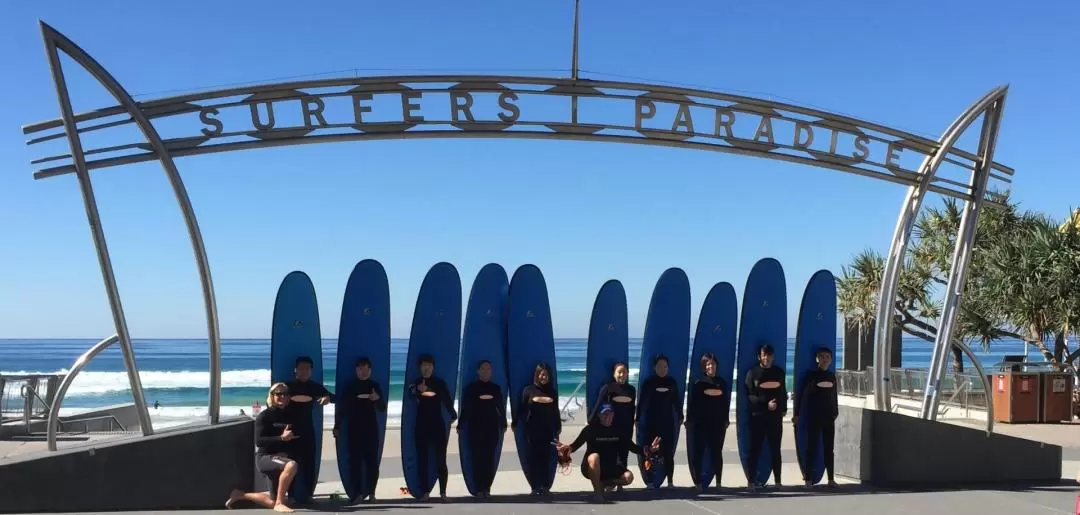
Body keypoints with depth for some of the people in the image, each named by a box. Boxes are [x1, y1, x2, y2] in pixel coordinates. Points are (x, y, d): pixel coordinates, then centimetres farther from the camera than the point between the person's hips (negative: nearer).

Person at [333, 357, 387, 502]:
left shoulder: (375, 386, 8)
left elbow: (382, 408, 8)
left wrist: (378, 399, -13)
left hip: (371, 429, 1)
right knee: (355, 461, -4)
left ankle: (371, 493, -1)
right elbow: (340, 408, 5)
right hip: (354, 430, -1)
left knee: (372, 461, -3)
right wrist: (337, 426, -1)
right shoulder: (349, 387, 5)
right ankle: (358, 493, 0)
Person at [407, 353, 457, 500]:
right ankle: (425, 492, 6)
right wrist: (418, 390, -43)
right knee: (422, 459, 1)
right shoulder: (416, 383, 2)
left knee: (440, 459, -2)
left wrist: (453, 415, -10)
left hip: (438, 425, 0)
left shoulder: (440, 383, 7)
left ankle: (443, 492, 0)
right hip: (421, 426, 0)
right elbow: (411, 393, -22)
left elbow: (447, 400, 4)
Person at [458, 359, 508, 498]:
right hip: (475, 428, -2)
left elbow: (501, 408, 12)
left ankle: (487, 488, 3)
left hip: (492, 427, 2)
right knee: (478, 458, -3)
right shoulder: (470, 388, 3)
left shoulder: (496, 388, 10)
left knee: (490, 458, -1)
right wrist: (460, 426, -3)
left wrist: (503, 424, 10)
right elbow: (465, 408, 0)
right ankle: (479, 489, 0)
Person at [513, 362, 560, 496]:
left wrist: (558, 427, 14)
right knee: (533, 458, -1)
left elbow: (555, 411, 13)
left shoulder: (552, 391, 9)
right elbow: (521, 409, 2)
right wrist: (515, 423, -1)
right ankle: (535, 487, 2)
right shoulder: (528, 390, 1)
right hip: (532, 430, -2)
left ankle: (544, 487, 7)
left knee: (546, 459, 2)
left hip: (548, 430, 2)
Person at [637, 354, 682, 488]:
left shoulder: (671, 382, 7)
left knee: (668, 452, 2)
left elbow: (677, 401, 11)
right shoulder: (648, 382, 0)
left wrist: (680, 417, 10)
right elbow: (642, 402, -1)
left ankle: (670, 482, 6)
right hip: (652, 422, -2)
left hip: (668, 422, 2)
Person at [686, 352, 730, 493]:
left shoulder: (722, 383, 8)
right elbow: (691, 403, -4)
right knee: (697, 453, -5)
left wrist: (726, 419, 10)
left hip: (718, 423, 3)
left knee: (717, 452, 9)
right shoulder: (699, 383, -2)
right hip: (701, 423, -3)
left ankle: (718, 483, 17)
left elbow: (726, 403, 12)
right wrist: (689, 420, -9)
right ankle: (698, 483, -1)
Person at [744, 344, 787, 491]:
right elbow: (750, 396, -7)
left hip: (775, 416, 3)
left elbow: (783, 393, 19)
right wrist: (766, 403, -17)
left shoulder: (779, 372, 12)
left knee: (775, 449, 8)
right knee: (755, 449, -3)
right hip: (758, 416, -3)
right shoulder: (753, 373, 0)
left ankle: (778, 481, 12)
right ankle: (751, 481, -1)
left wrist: (783, 409, 10)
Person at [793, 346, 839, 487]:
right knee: (811, 447, -2)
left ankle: (831, 479, 12)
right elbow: (800, 395, -5)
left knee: (828, 448, 7)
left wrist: (836, 412, 13)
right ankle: (807, 479, 1)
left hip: (828, 417, 4)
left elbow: (834, 397, 17)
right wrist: (796, 414, -9)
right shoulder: (810, 375, -3)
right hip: (813, 417, -4)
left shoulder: (832, 376, 10)